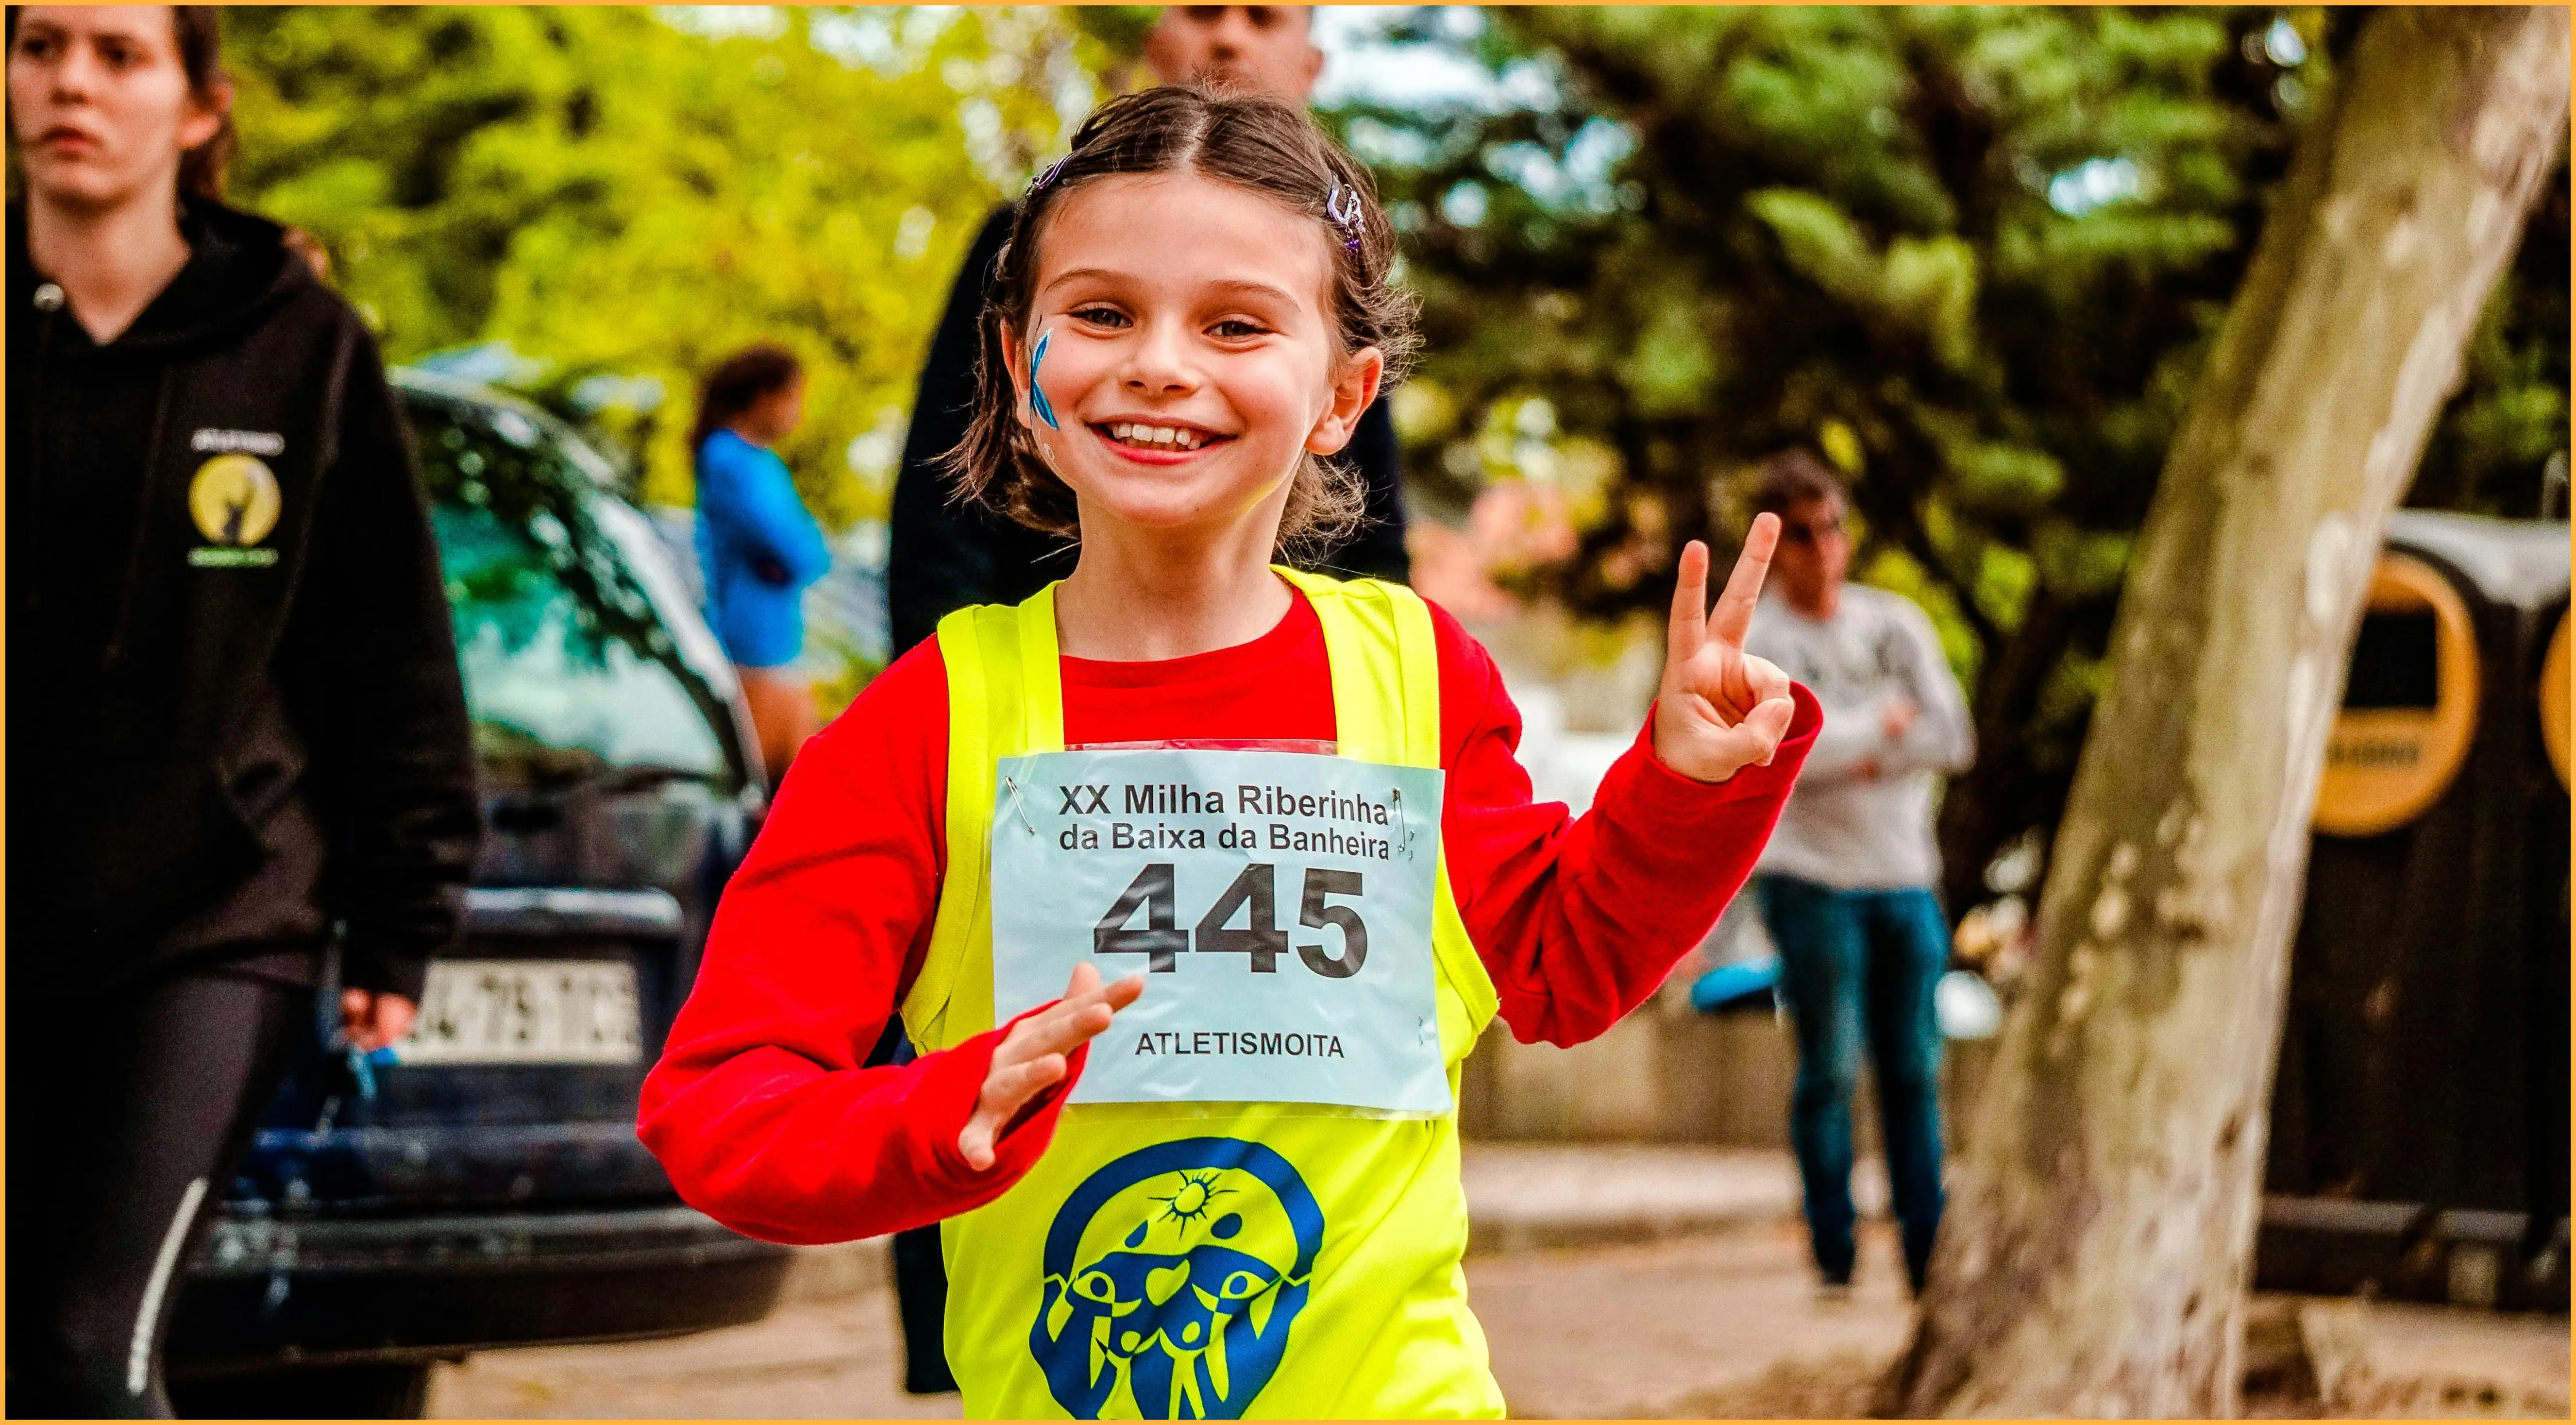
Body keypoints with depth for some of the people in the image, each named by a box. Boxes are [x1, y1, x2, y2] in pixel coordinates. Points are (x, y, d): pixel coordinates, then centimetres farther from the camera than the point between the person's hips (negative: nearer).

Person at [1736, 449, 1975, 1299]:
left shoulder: (1898, 623, 12)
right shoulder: (1748, 640, 0)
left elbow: (1953, 740, 4)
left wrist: (1857, 759, -8)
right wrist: (1881, 728, -6)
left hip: (1905, 876, 4)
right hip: (1810, 877, -4)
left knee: (1914, 1070, 3)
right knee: (1829, 1069, -5)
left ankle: (1927, 1254, 6)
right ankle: (1834, 1254, 2)